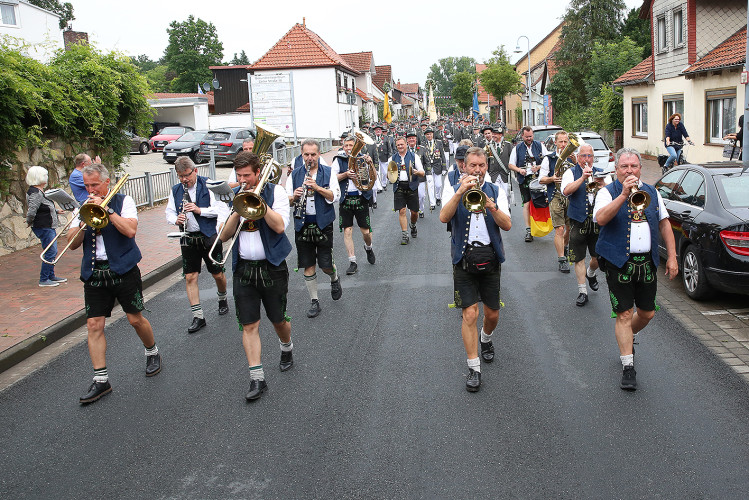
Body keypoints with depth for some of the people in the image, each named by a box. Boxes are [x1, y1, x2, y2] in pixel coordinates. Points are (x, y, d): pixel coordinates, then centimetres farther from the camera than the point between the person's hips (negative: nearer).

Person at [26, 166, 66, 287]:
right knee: (50, 252, -6)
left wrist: (56, 211, 19)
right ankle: (43, 280, 2)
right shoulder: (35, 194, -21)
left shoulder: (39, 192, 12)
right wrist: (30, 223, -10)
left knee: (52, 252, 16)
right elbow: (31, 212, -26)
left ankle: (51, 276, 27)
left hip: (49, 227, 10)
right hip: (43, 227, -10)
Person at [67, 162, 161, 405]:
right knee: (94, 324, -2)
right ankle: (101, 380, 3)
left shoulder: (123, 201, 1)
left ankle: (152, 353, 30)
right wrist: (84, 222, -11)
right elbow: (72, 243, 5)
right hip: (94, 273, 4)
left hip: (123, 269, -3)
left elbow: (130, 230, -15)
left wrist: (106, 209, -16)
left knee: (136, 319, 1)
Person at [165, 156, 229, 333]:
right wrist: (176, 219, -12)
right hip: (188, 239, 3)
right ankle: (198, 317, 6)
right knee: (190, 277, -1)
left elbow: (220, 209, -12)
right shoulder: (175, 190, 8)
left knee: (218, 274, 8)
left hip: (209, 236, -3)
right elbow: (169, 212, 10)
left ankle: (222, 299, 40)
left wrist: (200, 210, -24)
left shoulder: (208, 186, -6)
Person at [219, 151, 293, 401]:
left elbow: (279, 226, -17)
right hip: (243, 268, 3)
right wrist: (238, 209, -13)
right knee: (249, 325, -1)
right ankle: (257, 378, 4)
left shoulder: (275, 191, -3)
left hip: (272, 266, -2)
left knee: (278, 320, 11)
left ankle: (286, 348, 43)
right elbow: (224, 235, 0)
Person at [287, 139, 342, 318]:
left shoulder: (328, 172, 1)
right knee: (308, 266, 5)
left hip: (323, 224, -2)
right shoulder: (294, 175, 7)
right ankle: (314, 302, 17)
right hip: (302, 225, 2)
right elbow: (286, 200, 4)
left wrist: (317, 187, -21)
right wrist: (294, 196, -17)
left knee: (326, 265, -2)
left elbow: (335, 197, -8)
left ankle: (335, 279, 34)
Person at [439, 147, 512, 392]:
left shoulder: (496, 191, 7)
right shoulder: (453, 190, 2)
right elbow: (444, 217, -17)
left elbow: (507, 225, -5)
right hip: (465, 258, -2)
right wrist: (461, 192, -28)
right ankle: (474, 368, 4)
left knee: (492, 313, 11)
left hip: (490, 257, 2)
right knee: (470, 313, -7)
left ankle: (485, 338, 45)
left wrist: (492, 208, -23)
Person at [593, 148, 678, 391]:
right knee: (624, 315, -4)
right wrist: (624, 194, -28)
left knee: (646, 314, 12)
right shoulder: (607, 193, -3)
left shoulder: (652, 193, 12)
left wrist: (672, 256, 8)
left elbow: (664, 224, 15)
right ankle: (628, 367, 3)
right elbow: (600, 218, -22)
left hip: (647, 262, 5)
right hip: (619, 263, -4)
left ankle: (627, 338, 42)